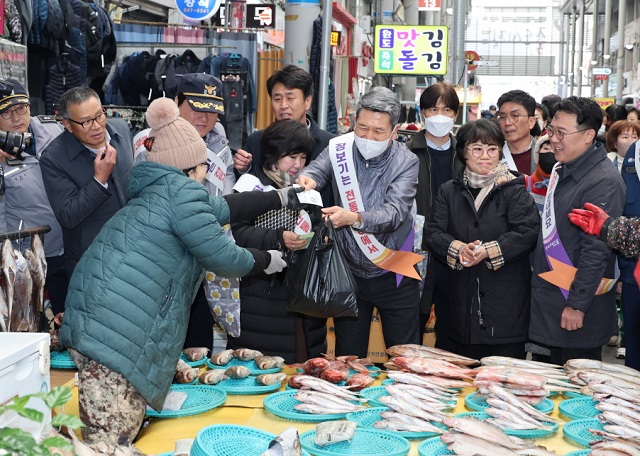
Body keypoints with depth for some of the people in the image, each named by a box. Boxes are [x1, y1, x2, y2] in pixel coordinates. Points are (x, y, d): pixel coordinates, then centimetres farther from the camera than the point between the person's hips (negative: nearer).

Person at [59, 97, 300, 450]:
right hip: (114, 332, -10)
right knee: (111, 440, -8)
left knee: (106, 437, 13)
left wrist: (281, 198, 40)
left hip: (93, 320, 10)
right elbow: (221, 256, -3)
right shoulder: (182, 191, -7)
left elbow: (223, 208, 34)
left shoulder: (158, 190, 23)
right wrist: (266, 261, 16)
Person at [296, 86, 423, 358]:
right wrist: (308, 180, -42)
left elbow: (394, 213, -25)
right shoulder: (339, 149, -5)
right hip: (348, 272, 2)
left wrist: (355, 218, -43)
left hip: (393, 276, -2)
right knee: (347, 360, 13)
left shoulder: (406, 162, -13)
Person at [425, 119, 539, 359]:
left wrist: (489, 251, -20)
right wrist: (458, 249, -17)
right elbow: (433, 233, 3)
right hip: (462, 301, 3)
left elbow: (528, 232, -10)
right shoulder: (449, 191, 11)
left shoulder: (514, 190, 0)